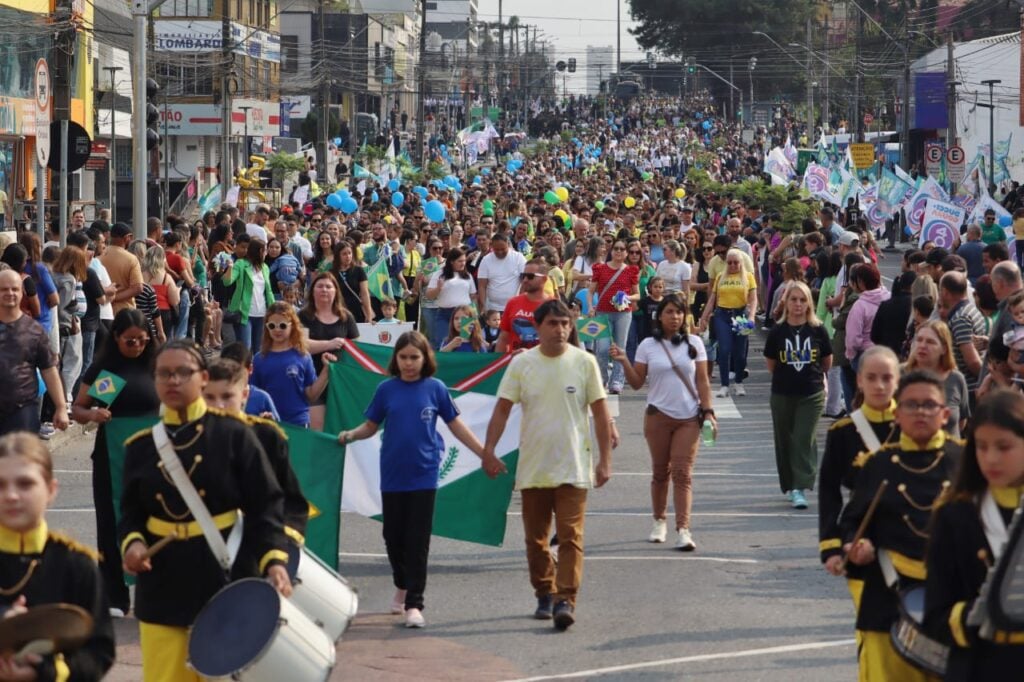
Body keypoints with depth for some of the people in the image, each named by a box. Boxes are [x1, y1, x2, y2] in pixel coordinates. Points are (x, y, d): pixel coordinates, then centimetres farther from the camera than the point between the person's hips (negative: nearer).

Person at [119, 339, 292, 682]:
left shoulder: (233, 433, -5)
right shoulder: (141, 445, 6)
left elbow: (267, 504, -8)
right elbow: (131, 512, 11)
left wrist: (274, 560, -21)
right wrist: (132, 543, -11)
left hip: (225, 580, -3)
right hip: (163, 585, 3)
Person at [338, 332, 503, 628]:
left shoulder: (435, 389, -1)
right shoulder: (386, 390, 2)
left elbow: (456, 425, 6)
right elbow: (371, 425, 6)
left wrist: (485, 454, 5)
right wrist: (350, 435, -13)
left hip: (423, 474, -2)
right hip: (392, 475, 2)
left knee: (418, 541, -3)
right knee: (393, 536, 12)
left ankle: (414, 604, 0)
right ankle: (402, 585, 36)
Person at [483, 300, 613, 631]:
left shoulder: (584, 362, -2)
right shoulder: (521, 364, 1)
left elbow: (600, 412, 1)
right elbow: (503, 408, 2)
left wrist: (605, 460, -2)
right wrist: (489, 448, -8)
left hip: (573, 468, -2)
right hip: (532, 467, 2)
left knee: (570, 536, -10)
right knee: (536, 539, 10)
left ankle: (566, 600, -11)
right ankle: (545, 594, 25)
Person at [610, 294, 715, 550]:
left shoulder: (694, 343, 4)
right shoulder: (648, 346, 2)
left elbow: (702, 381, 4)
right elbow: (637, 383, 2)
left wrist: (708, 411, -4)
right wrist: (624, 362, -12)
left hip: (689, 418, 0)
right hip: (658, 415, 0)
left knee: (683, 473, -8)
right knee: (660, 471, 8)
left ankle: (683, 530, -13)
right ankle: (659, 521, 25)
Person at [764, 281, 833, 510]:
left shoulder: (817, 330, -5)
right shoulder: (778, 332, -4)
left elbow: (827, 362, 8)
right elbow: (771, 365, 9)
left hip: (812, 395, -2)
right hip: (782, 395, 2)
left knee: (804, 439, -9)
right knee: (785, 441, 9)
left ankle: (800, 489, -12)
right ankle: (789, 486, 24)